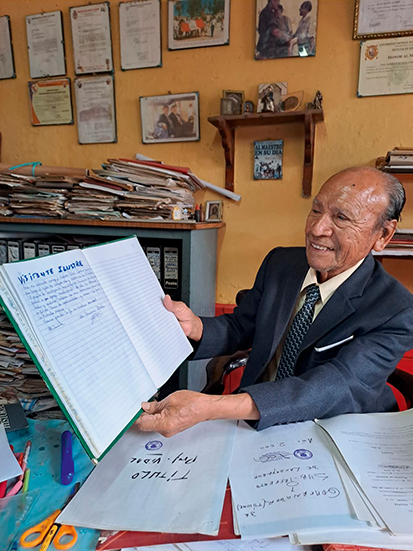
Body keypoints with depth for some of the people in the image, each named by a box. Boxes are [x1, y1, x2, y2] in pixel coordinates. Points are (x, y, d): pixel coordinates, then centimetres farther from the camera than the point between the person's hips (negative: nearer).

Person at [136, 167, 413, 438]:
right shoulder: (279, 263, -3)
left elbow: (335, 385, -32)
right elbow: (240, 327, 4)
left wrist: (210, 407, -43)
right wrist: (194, 327, -21)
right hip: (254, 426, 3)